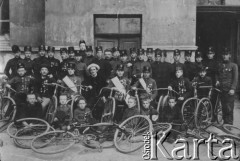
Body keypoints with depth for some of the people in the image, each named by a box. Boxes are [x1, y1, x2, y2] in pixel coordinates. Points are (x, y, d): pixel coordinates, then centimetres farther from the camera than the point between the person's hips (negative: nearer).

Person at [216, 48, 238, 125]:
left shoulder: (233, 65, 2)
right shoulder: (220, 65, 15)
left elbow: (235, 78, -4)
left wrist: (233, 89, -13)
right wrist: (217, 80, 1)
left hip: (229, 90, -4)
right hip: (222, 89, 4)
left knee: (229, 108, -6)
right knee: (223, 107, 6)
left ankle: (229, 123, 2)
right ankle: (225, 122, 16)